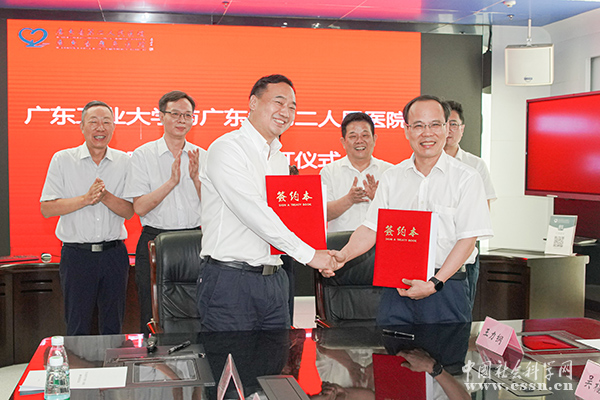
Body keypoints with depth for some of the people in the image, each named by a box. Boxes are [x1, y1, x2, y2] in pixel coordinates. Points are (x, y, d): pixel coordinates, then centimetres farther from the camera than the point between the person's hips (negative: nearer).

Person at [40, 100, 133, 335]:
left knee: (113, 328, 9)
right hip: (77, 254, -1)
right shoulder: (62, 160, 2)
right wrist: (86, 199, -17)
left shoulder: (124, 162, 5)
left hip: (114, 254, 1)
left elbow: (130, 211, 0)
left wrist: (106, 197, -19)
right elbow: (46, 208, -4)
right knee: (77, 328, 5)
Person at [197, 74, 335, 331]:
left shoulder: (280, 159, 18)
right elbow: (252, 212, -19)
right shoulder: (226, 148, -10)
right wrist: (307, 254, -17)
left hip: (274, 279, 8)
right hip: (230, 279, -7)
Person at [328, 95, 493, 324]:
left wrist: (435, 283, -16)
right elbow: (372, 228, 8)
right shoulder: (392, 178, 10)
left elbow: (468, 238, -7)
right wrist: (344, 255, -10)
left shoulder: (466, 178, -1)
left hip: (445, 288, -2)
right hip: (396, 289, 3)